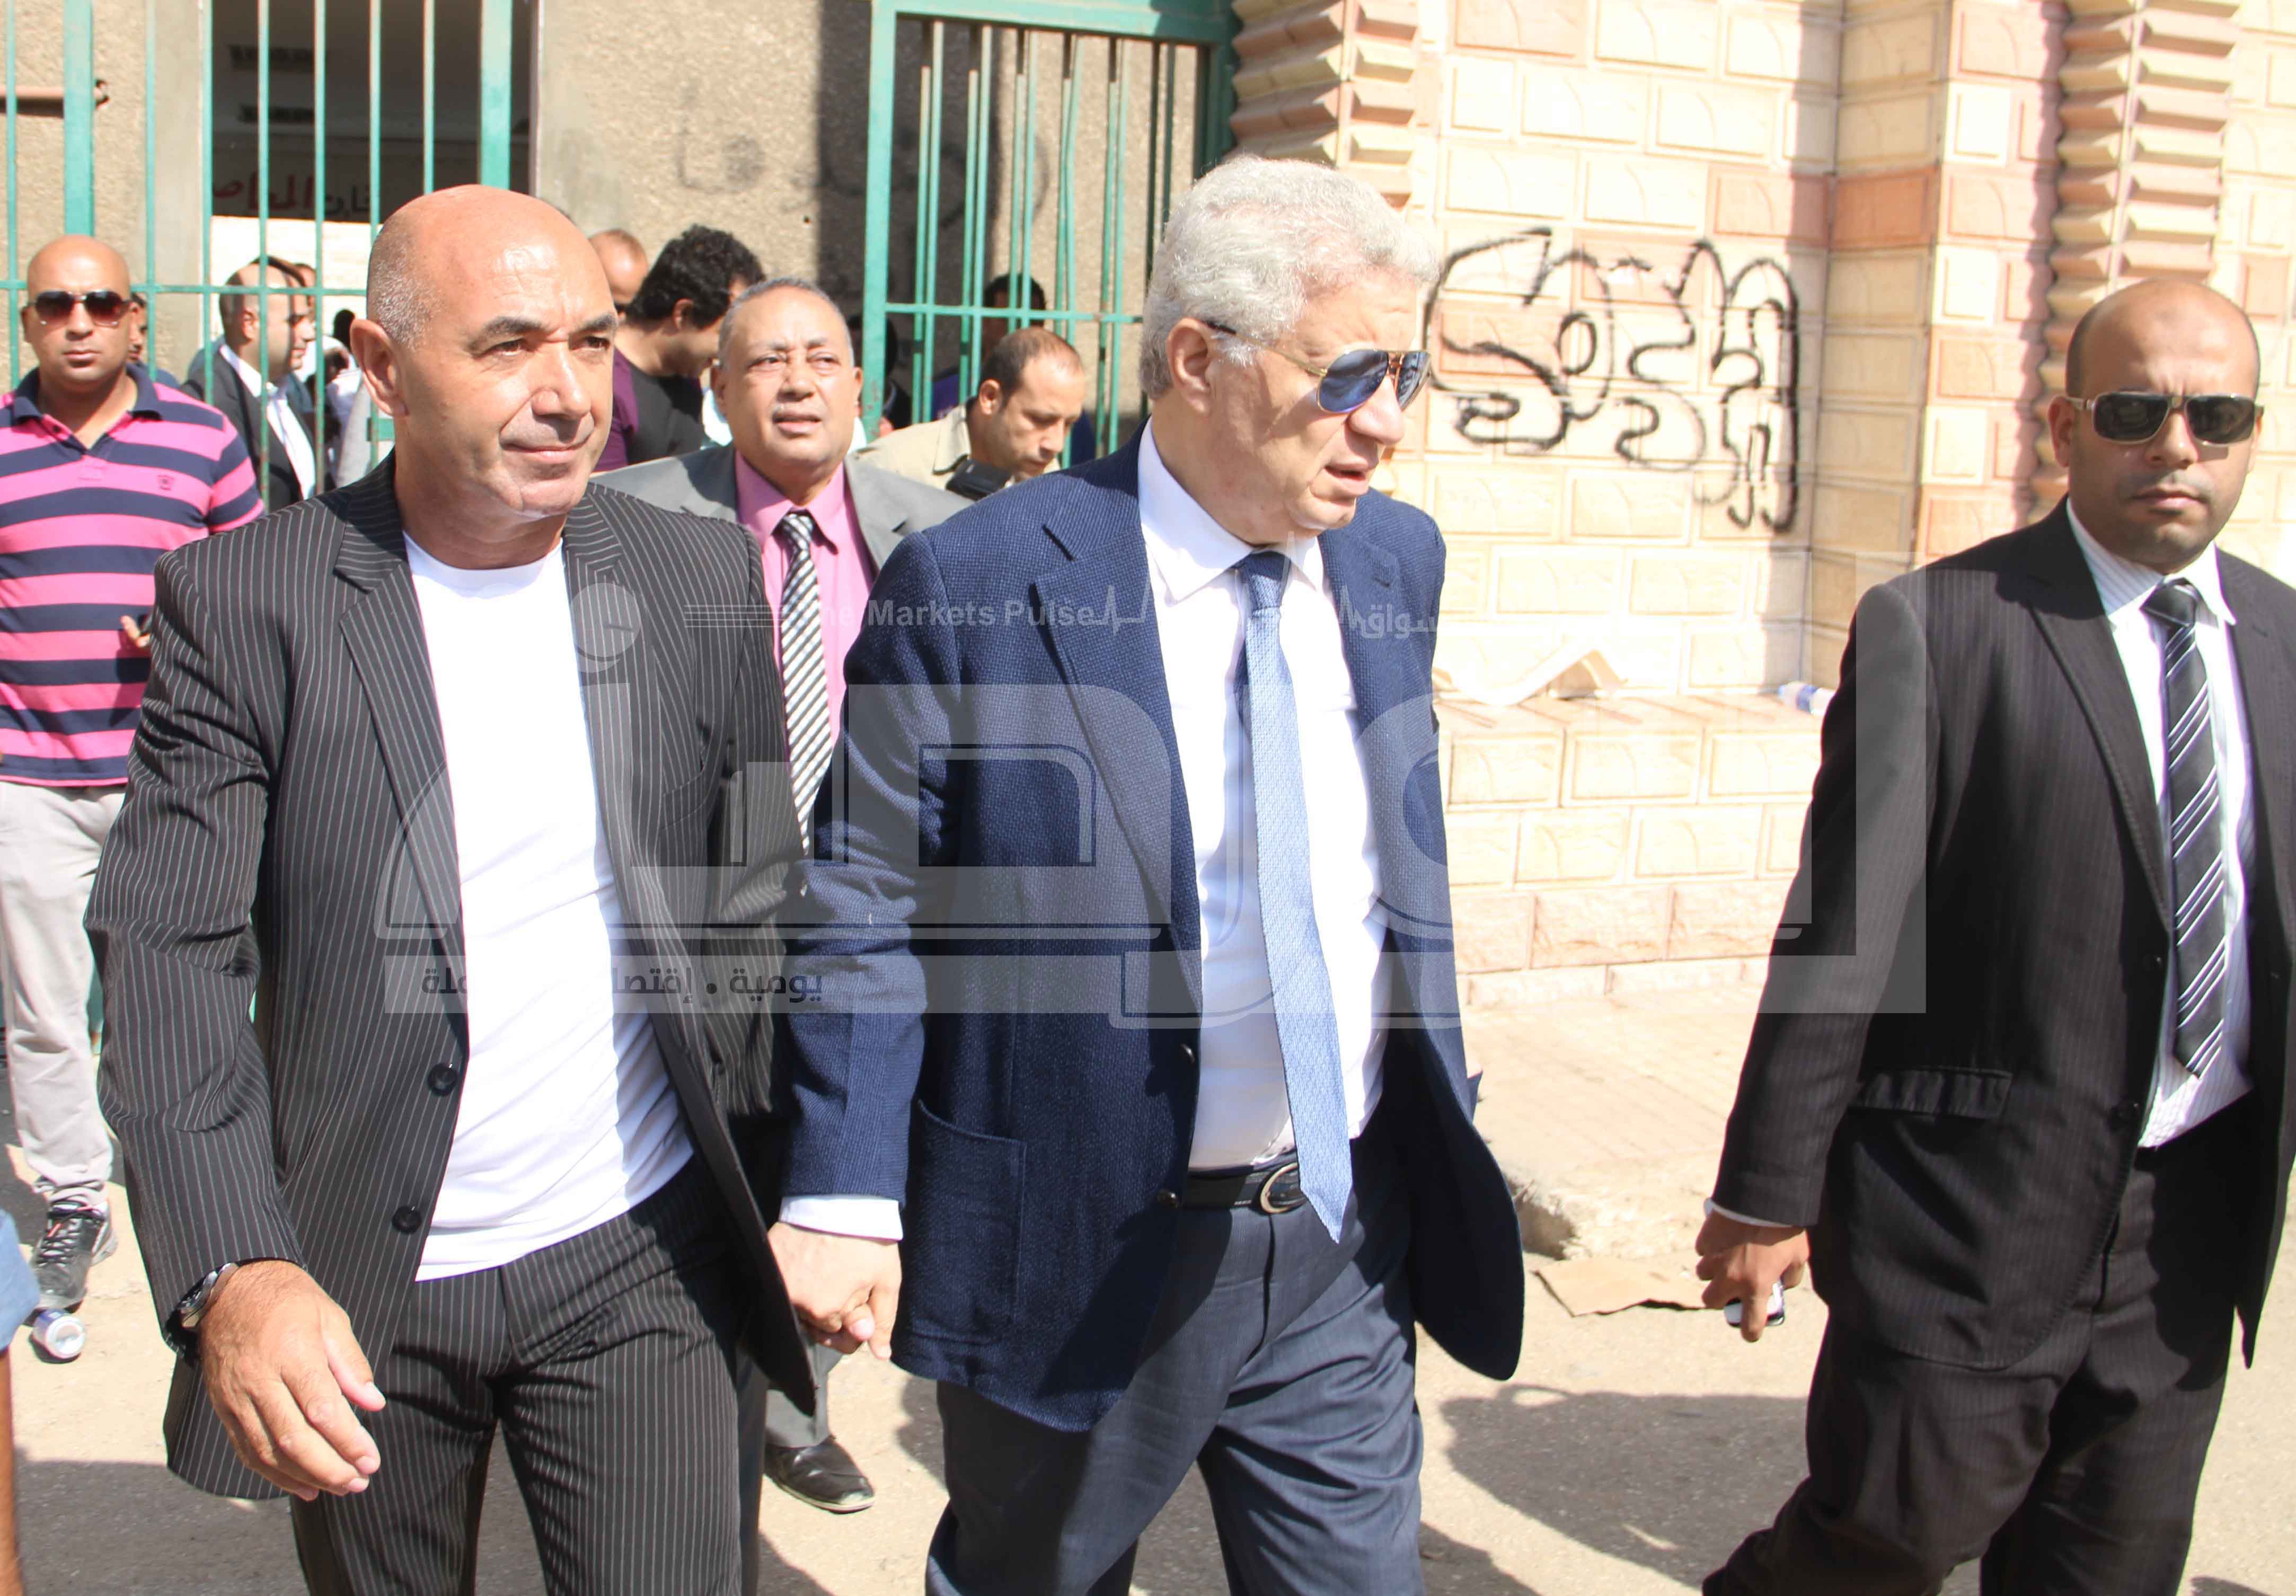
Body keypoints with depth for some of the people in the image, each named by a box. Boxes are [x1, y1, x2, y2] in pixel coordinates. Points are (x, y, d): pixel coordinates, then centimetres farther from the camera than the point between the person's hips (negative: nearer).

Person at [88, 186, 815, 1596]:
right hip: (350, 1286, 0)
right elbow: (170, 952, -13)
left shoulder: (700, 579, -1)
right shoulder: (246, 605, -8)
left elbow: (755, 910, 6)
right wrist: (233, 1271, -26)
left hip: (634, 1264, 1)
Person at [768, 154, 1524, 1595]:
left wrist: (1442, 1133, 14)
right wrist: (846, 1198, -15)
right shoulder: (973, 592, -16)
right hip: (1084, 1258, -4)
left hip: (1345, 1239, 5)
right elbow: (863, 918, -11)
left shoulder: (1397, 560, 3)